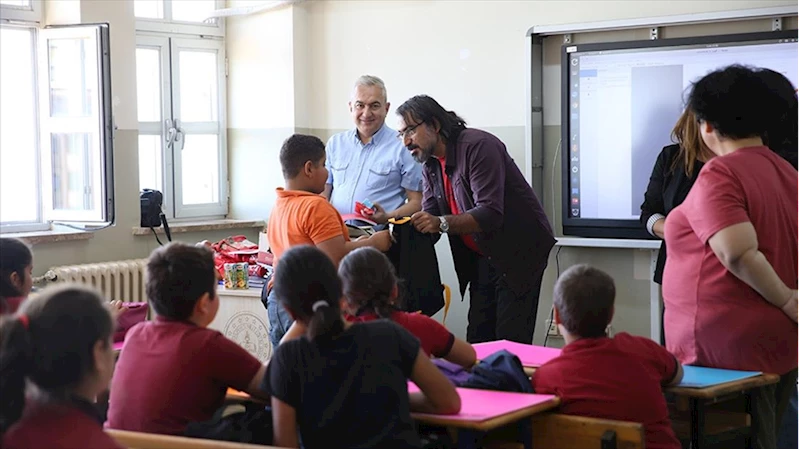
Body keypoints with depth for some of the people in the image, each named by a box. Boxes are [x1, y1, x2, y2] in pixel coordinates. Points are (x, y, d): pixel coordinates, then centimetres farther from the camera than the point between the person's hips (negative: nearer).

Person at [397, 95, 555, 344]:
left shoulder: (478, 146, -20)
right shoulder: (431, 164, 6)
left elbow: (490, 214, -29)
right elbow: (429, 219, 4)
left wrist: (442, 223, -41)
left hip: (519, 252, -8)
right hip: (481, 257, 8)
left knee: (511, 342, -11)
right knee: (477, 342, 5)